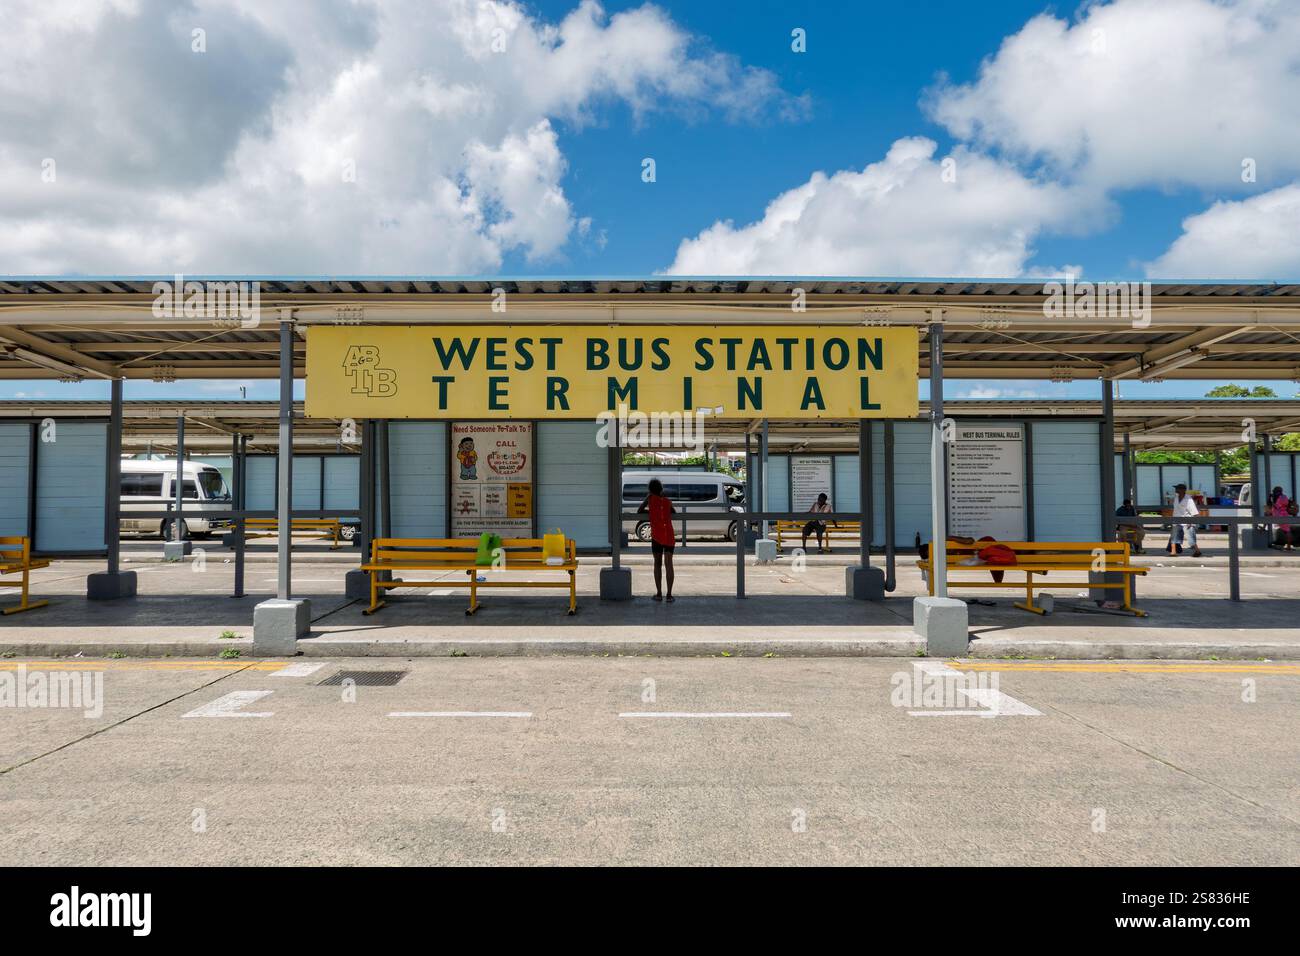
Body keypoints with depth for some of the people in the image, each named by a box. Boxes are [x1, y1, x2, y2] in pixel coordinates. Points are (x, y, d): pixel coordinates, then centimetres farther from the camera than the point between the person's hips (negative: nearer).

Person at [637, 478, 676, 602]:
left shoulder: (650, 498, 9)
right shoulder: (668, 501, 16)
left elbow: (639, 511, 14)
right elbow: (674, 513, 32)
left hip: (657, 535, -2)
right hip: (669, 535, 2)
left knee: (657, 564, 11)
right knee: (668, 564, 0)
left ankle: (659, 594, 10)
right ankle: (669, 595, -6)